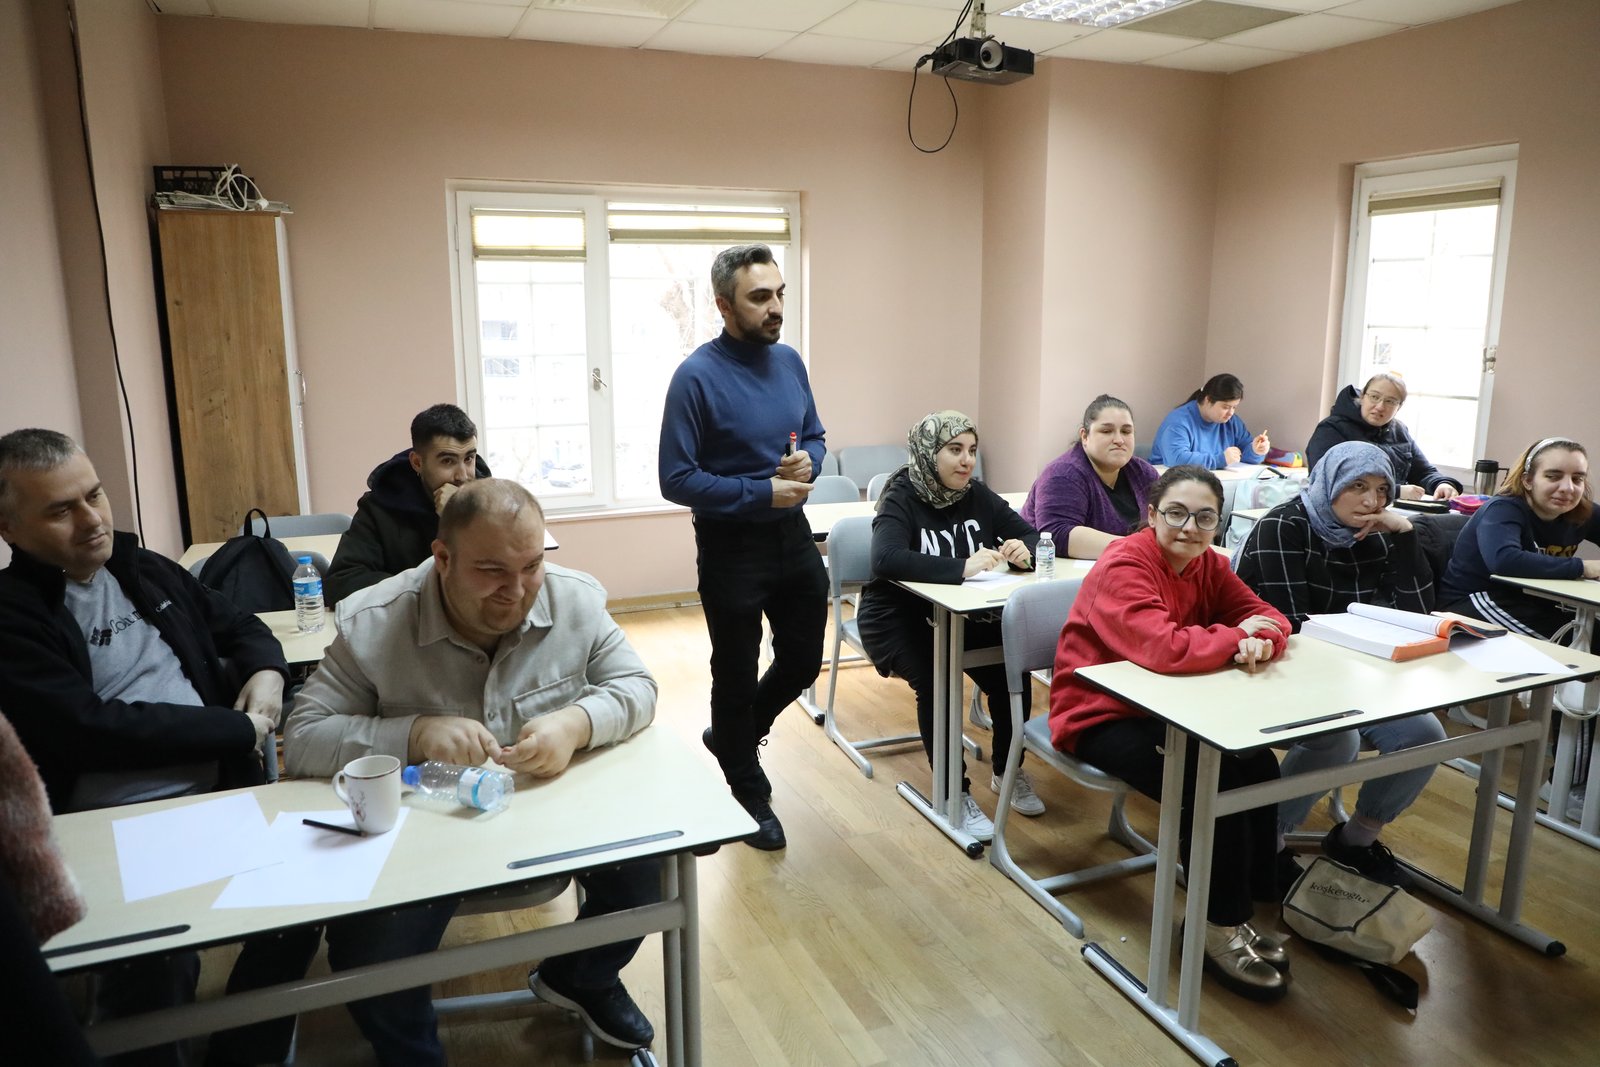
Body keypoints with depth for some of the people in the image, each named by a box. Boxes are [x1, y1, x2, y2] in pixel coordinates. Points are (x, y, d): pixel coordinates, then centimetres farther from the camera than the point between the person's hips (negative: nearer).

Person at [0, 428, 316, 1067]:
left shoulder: (145, 571, 14)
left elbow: (240, 626, 26)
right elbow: (92, 729, -17)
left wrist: (267, 671, 3)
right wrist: (238, 728, -12)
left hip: (222, 793, 6)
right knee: (158, 969, -29)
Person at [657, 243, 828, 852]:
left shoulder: (789, 361, 2)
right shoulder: (697, 377, -17)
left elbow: (815, 436, 13)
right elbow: (677, 480, -17)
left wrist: (807, 463, -10)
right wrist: (763, 493, -21)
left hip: (792, 535, 6)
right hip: (731, 546, -6)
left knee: (803, 661, 17)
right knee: (737, 675, 11)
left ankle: (732, 736, 45)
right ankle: (750, 796, 33)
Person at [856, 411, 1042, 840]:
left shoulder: (977, 495, 1)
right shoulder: (901, 498, -16)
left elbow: (1033, 535, 3)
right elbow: (885, 560, -34)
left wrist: (1024, 551, -22)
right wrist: (962, 567, -41)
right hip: (899, 617, -4)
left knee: (1011, 671, -18)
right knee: (937, 682, -30)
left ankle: (1006, 770, 7)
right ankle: (954, 792, -11)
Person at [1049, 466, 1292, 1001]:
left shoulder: (1207, 563, 0)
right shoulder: (1123, 567, -24)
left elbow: (1267, 616, -2)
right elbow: (1165, 649, -38)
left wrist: (1260, 640, -26)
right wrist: (1236, 637, -22)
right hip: (1099, 713, -7)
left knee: (1256, 761, -13)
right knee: (1204, 788, -23)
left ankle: (1259, 894, 5)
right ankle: (1223, 930, -4)